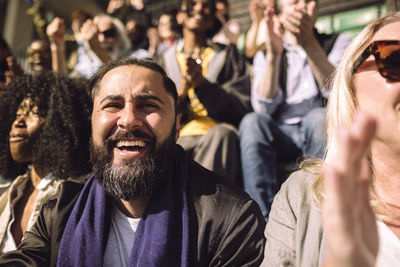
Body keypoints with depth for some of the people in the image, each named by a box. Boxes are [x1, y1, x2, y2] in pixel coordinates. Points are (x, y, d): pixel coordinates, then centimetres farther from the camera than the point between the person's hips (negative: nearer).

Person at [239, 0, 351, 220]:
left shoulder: (337, 43, 12)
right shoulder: (264, 55, 14)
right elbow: (264, 107, -5)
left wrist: (309, 42, -19)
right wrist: (273, 55, -17)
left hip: (324, 134, -1)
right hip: (281, 138, 1)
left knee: (318, 116, -33)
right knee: (252, 122, -28)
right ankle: (265, 221, -35)